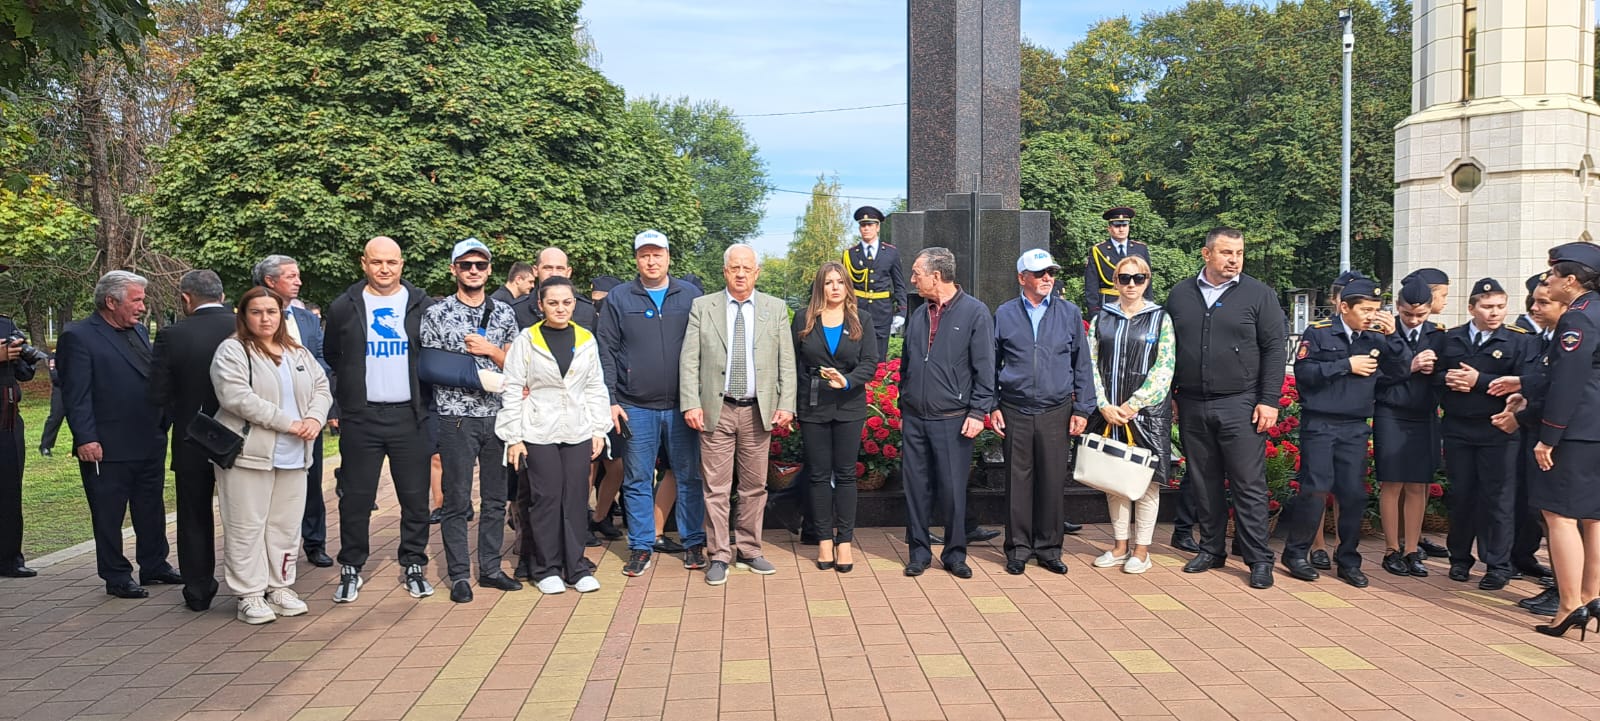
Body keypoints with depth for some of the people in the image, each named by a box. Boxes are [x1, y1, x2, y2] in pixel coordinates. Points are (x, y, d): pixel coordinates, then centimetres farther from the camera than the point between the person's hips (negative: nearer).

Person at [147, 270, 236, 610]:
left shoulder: (171, 336, -12)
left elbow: (158, 396, -10)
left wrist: (186, 405, 10)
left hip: (192, 442, -1)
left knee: (194, 518, 14)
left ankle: (198, 591, 20)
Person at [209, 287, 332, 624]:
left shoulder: (298, 353, 16)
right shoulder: (232, 351, -5)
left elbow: (321, 388, 14)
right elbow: (238, 397, -17)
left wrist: (314, 418, -8)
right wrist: (288, 423, -17)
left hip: (293, 457, 6)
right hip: (248, 453, -6)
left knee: (286, 525, 10)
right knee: (247, 526, -1)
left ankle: (280, 587, 21)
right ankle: (249, 595, 7)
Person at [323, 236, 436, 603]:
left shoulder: (422, 304, 3)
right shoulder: (344, 307, 4)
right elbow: (332, 357, 17)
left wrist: (424, 398, 5)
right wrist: (350, 391, 11)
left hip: (409, 416, 0)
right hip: (360, 418, 0)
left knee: (415, 496, 4)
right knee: (356, 497, 4)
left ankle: (413, 566, 17)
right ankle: (351, 569, 16)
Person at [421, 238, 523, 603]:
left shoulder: (504, 313, 10)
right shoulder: (436, 313, 0)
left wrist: (491, 350, -8)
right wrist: (477, 375, -12)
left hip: (498, 415, 4)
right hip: (456, 417, -3)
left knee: (495, 498, 9)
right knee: (457, 500, 0)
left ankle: (490, 568, 20)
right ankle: (459, 575, 9)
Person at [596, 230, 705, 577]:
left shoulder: (690, 296, 6)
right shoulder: (619, 298, 5)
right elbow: (606, 352, 3)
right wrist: (610, 400, -4)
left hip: (682, 405, 0)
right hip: (636, 407, 0)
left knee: (689, 476, 6)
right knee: (637, 480, 6)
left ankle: (693, 542, 18)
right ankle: (641, 546, 16)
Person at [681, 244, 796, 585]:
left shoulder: (776, 309, 7)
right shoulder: (702, 307, 3)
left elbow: (786, 362, 5)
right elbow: (689, 360, 0)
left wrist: (786, 404, -4)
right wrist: (691, 404, -9)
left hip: (759, 410, 2)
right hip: (716, 409, -1)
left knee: (755, 486, 10)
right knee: (716, 487, 1)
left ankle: (749, 551, 23)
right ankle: (719, 556, 11)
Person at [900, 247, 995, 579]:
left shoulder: (975, 312, -5)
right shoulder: (918, 315, 12)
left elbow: (985, 369, -7)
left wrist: (978, 413, -12)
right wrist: (902, 409, 16)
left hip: (953, 420, -5)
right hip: (914, 419, 5)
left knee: (953, 490, 2)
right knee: (916, 487, 7)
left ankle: (955, 554, 16)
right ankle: (919, 552, 18)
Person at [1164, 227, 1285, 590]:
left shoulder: (1259, 294, 1)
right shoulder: (1180, 295, 10)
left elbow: (1274, 349, -2)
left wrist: (1269, 401, -9)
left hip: (1240, 406, -3)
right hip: (1192, 407, 3)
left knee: (1249, 485, -2)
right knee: (1203, 483, 10)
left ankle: (1259, 560, 5)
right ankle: (1211, 550, 22)